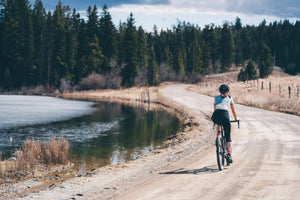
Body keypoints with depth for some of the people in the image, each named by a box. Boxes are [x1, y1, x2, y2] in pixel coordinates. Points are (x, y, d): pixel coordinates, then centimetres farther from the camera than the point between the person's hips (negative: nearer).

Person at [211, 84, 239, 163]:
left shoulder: (216, 98, 29)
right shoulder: (229, 98, 24)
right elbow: (233, 110, 32)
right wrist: (236, 118, 48)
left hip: (215, 116, 2)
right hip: (225, 115, -2)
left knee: (218, 123, 41)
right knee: (228, 136, 7)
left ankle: (218, 133, 15)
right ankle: (229, 154, -4)